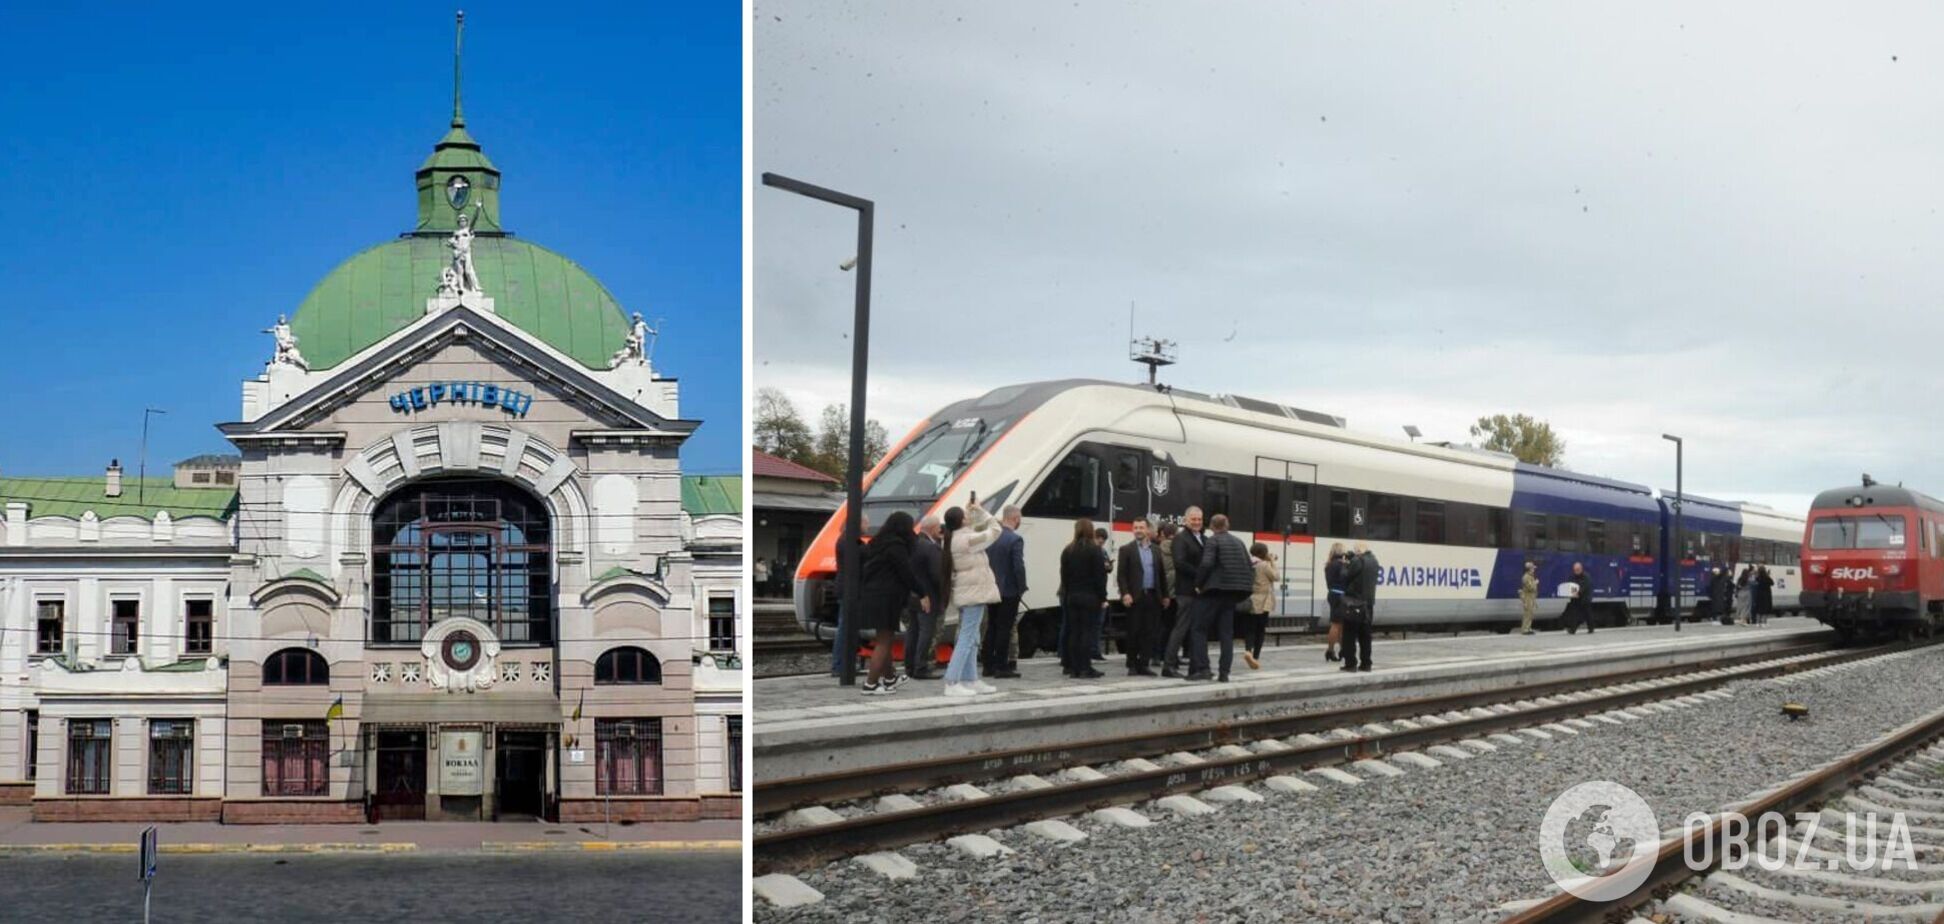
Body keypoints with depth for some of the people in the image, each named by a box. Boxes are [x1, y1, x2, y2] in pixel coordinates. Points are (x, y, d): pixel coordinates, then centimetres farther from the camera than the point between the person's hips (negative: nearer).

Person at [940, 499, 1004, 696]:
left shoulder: (951, 539, 7)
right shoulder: (968, 540, -18)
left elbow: (969, 529, 24)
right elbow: (994, 530, -10)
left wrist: (971, 512, 13)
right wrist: (980, 510, -2)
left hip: (964, 593, 10)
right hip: (974, 592, -10)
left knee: (971, 638, 16)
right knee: (967, 638, -10)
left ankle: (970, 680, 20)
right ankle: (952, 683, -15)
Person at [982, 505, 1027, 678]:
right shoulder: (1015, 539, -16)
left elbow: (985, 562, 9)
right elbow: (1019, 566, -19)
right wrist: (1022, 588, -8)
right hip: (1009, 591, -7)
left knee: (991, 627, 13)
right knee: (1004, 628, -3)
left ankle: (987, 665, 15)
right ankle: (1001, 667, -2)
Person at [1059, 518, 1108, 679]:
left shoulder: (1068, 551, 6)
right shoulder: (1094, 550, -8)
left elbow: (1064, 575, 9)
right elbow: (1099, 575, -9)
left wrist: (1066, 594, 12)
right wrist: (1102, 597, -5)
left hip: (1071, 597, 5)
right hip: (1089, 597, -5)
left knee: (1073, 631, 7)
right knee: (1086, 631, -4)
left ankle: (1074, 668, 7)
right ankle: (1085, 668, -6)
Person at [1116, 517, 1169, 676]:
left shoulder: (1156, 551, 14)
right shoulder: (1126, 550, 3)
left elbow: (1162, 574, 15)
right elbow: (1121, 574, -3)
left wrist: (1165, 595, 10)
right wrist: (1125, 594, -14)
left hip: (1152, 596, 3)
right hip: (1135, 596, -3)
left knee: (1149, 632, 2)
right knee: (1133, 632, 0)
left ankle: (1143, 664, 8)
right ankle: (1132, 666, 7)